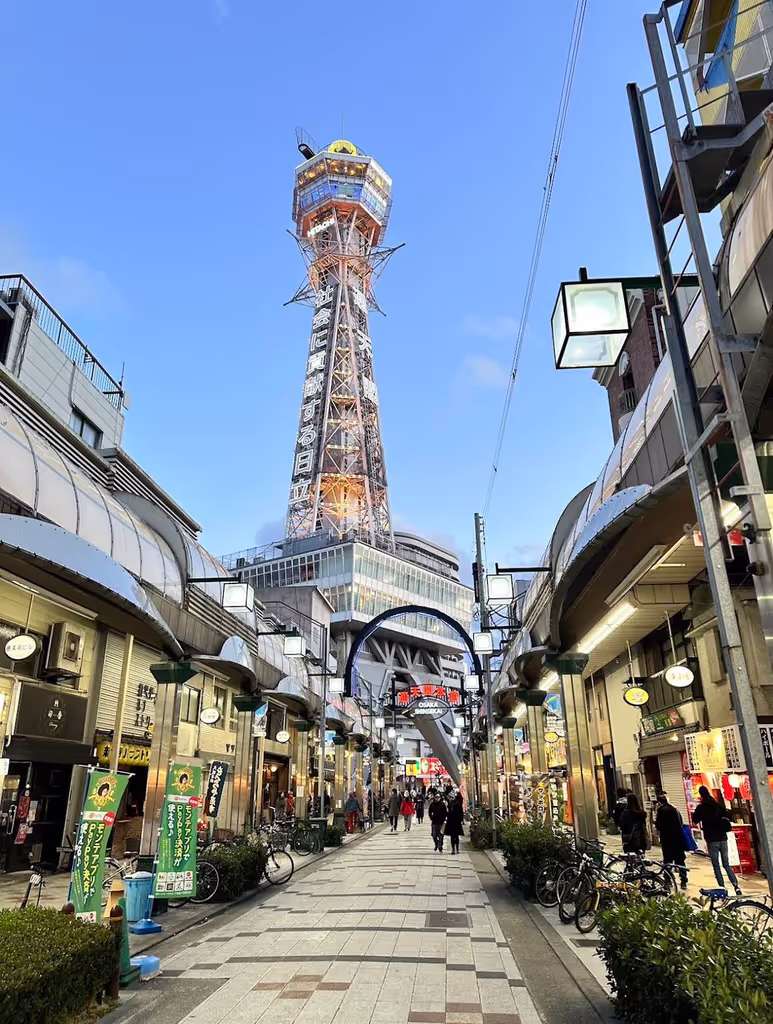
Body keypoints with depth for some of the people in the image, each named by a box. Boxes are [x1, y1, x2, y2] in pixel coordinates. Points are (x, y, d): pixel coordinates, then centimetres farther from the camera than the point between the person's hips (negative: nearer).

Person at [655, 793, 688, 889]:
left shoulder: (661, 810, -10)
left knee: (667, 860, 4)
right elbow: (680, 822, 15)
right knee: (680, 860, 12)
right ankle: (683, 881, 10)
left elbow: (658, 825, -12)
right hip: (679, 837, 5)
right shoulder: (674, 809, 9)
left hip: (667, 839, -5)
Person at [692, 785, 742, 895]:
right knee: (726, 864, 12)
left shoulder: (701, 807, -5)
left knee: (716, 865, 1)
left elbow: (695, 821, 5)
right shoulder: (719, 805, 6)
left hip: (712, 840, -4)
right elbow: (727, 817, 14)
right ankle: (736, 885, -2)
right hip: (723, 838, 4)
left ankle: (722, 888, -7)